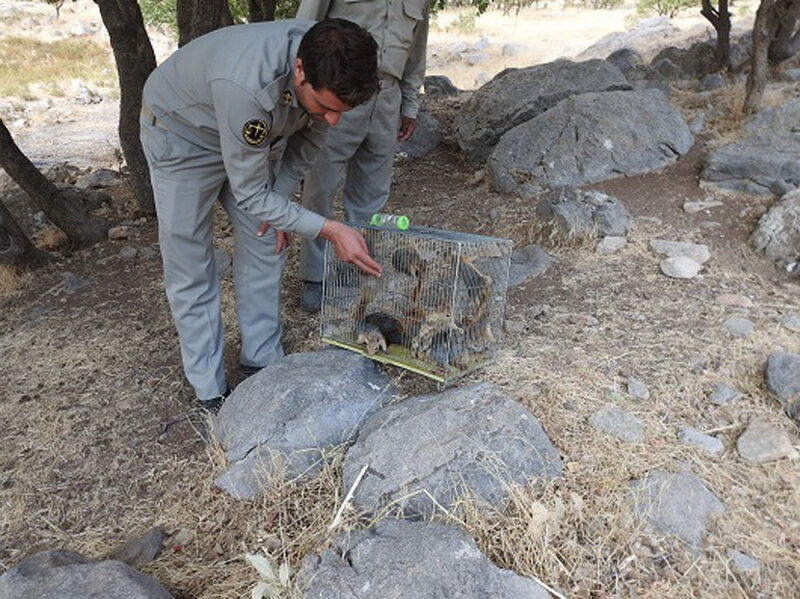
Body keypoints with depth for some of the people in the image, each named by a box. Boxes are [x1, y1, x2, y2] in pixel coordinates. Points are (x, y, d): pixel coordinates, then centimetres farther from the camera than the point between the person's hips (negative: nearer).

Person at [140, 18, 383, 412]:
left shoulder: (329, 67, -24)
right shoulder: (247, 86, -44)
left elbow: (307, 141, -3)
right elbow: (250, 195, -33)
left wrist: (280, 203, -7)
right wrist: (330, 230, -36)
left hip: (256, 135, 6)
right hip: (182, 130, -6)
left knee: (266, 245, 4)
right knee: (190, 267, -4)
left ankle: (264, 364, 18)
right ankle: (210, 393, 7)